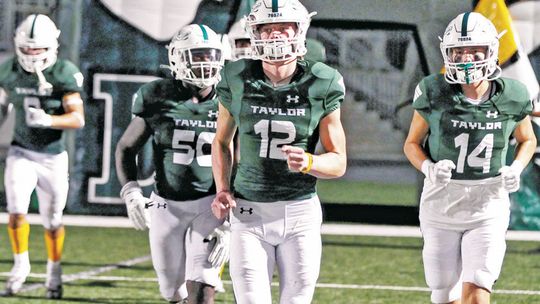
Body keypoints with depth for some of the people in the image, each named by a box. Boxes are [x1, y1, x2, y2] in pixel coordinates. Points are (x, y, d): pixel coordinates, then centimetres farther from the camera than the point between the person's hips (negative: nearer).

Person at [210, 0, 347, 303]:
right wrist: (223, 189, 1)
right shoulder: (238, 80, -1)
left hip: (300, 212, 0)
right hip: (250, 212, 0)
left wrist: (308, 163, -21)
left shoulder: (320, 85, -4)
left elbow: (338, 162, 1)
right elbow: (222, 141, 16)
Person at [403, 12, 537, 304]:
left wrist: (516, 169, -5)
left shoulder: (511, 97, -5)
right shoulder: (435, 94, -8)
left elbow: (527, 140, 15)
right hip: (440, 205, 1)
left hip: (488, 207, -1)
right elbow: (412, 143, 5)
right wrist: (428, 168, -15)